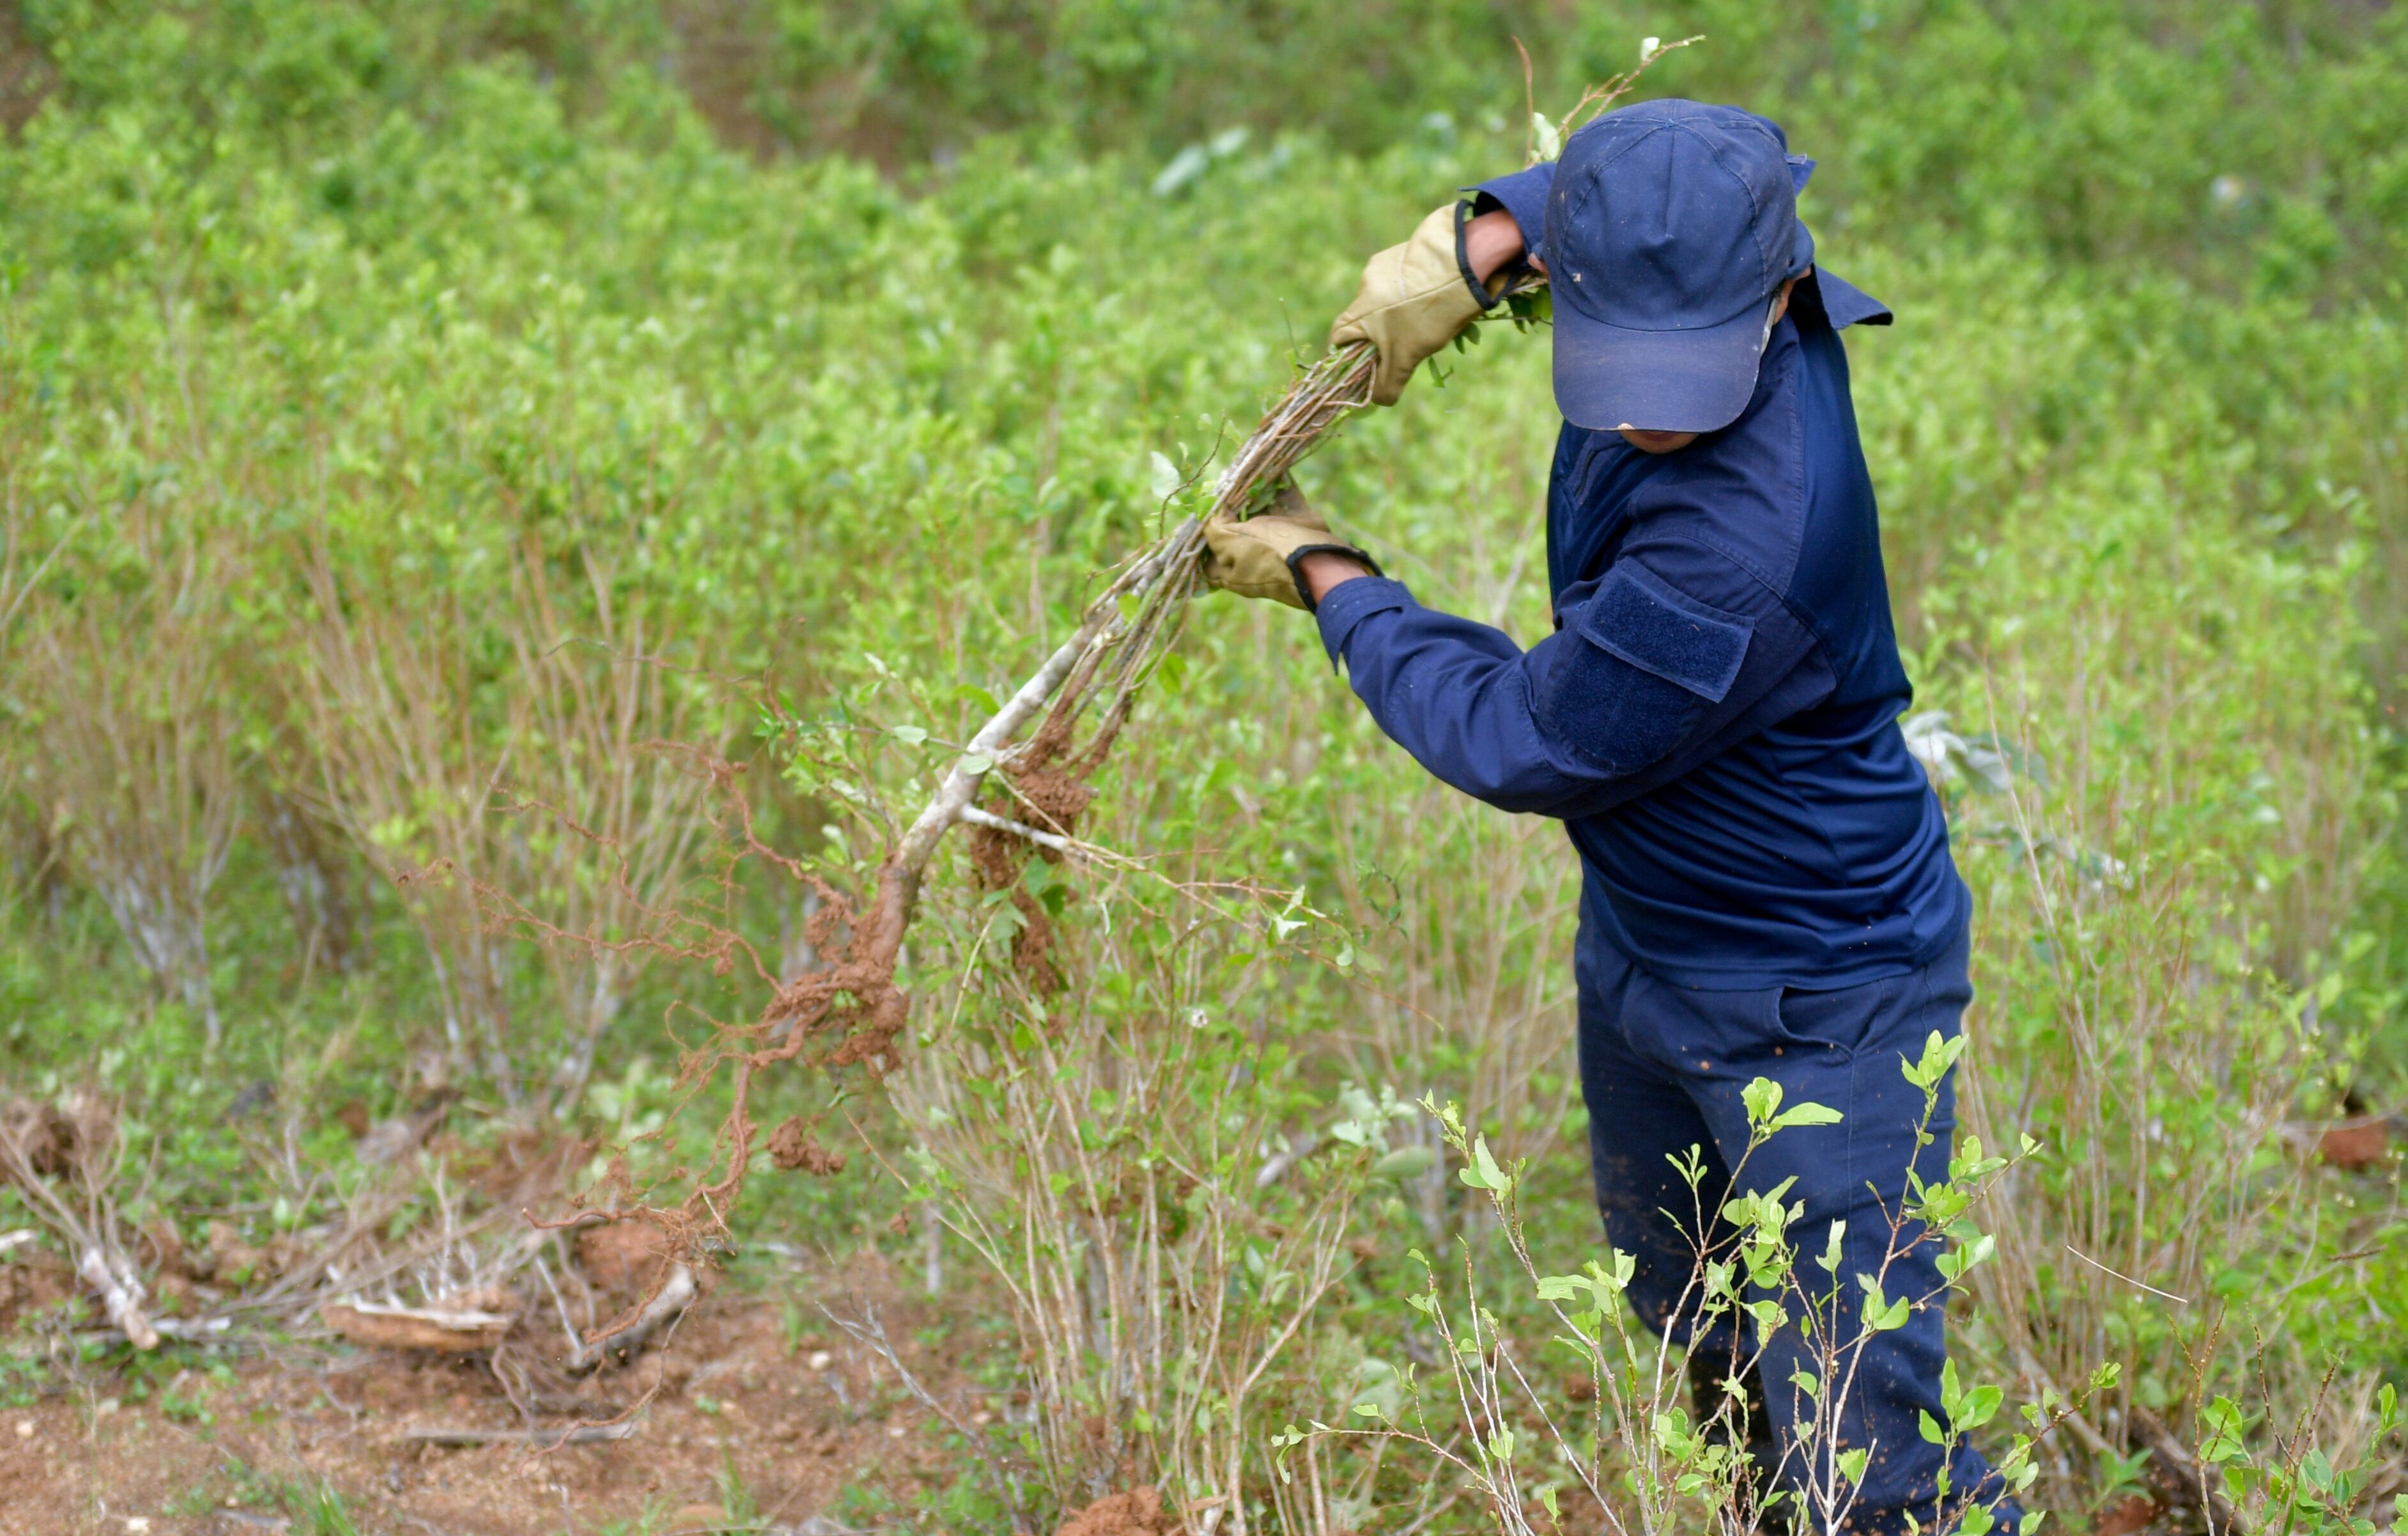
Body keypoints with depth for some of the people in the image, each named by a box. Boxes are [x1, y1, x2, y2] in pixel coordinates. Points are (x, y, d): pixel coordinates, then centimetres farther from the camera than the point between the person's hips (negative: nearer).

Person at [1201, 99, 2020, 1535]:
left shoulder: (1748, 552, -39)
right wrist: (1475, 243, -3)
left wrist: (1329, 580, -10)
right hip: (1640, 951, 9)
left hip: (1816, 1011, -9)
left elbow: (1521, 744, -23)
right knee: (1694, 1328, 28)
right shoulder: (1695, 275, -15)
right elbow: (1597, 173, 13)